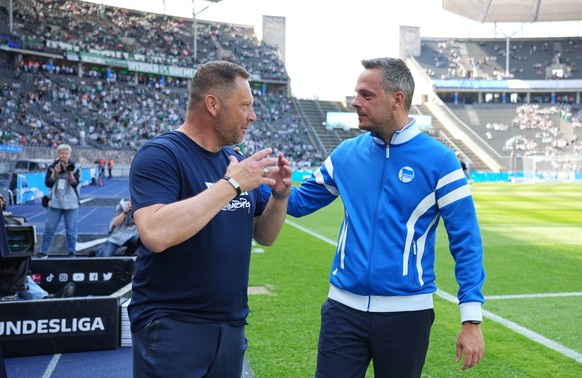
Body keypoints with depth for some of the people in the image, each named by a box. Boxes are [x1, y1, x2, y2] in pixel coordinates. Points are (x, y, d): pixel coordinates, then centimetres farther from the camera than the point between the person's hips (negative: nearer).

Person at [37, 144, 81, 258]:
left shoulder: (75, 167, -1)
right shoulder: (52, 166, 4)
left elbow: (75, 183, -10)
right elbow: (48, 183, -1)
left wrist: (70, 173, -25)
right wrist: (55, 173, -14)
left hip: (71, 203, -1)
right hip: (54, 202, 2)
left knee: (71, 229, 2)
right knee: (49, 228, 3)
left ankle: (71, 252, 12)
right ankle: (43, 251, 13)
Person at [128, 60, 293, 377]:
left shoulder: (236, 161, 7)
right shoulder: (159, 155, -13)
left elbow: (263, 236, 13)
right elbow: (155, 234, -28)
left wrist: (280, 195, -6)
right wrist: (231, 184, -24)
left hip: (231, 326, 7)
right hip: (172, 328, -6)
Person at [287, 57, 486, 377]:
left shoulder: (438, 161, -8)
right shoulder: (346, 154, 3)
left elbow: (466, 242, -7)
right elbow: (299, 203, 12)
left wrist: (472, 318, -12)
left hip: (406, 312, -2)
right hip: (344, 307, 3)